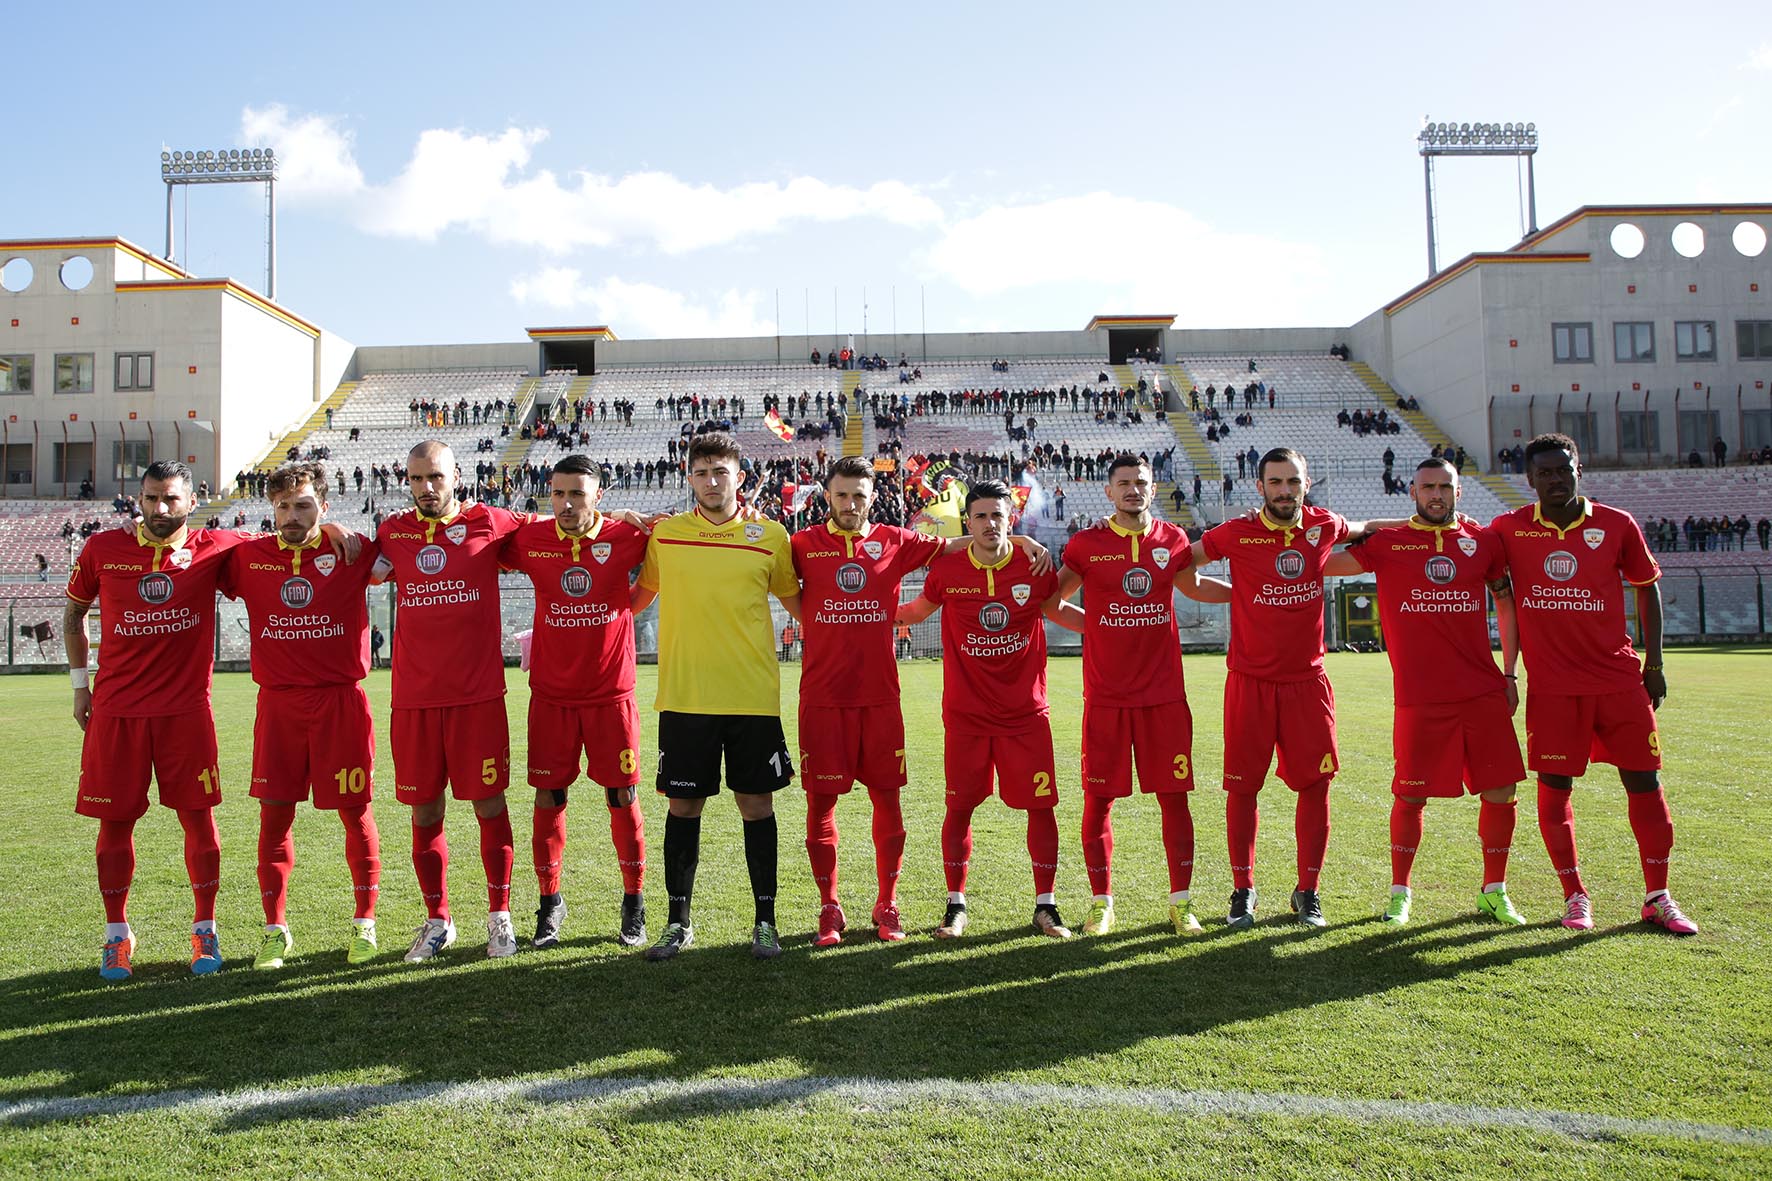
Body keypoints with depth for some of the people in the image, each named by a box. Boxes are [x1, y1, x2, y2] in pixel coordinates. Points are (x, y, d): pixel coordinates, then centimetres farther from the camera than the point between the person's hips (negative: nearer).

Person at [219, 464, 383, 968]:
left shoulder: (351, 550, -1)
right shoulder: (249, 557, 5)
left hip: (340, 700, -2)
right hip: (277, 703, 2)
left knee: (355, 812, 4)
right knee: (274, 814, 6)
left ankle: (364, 922, 19)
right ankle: (275, 929, 21)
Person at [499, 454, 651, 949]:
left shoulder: (625, 537, -6)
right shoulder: (530, 540, -1)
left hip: (611, 694, -1)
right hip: (551, 695, 1)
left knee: (623, 798, 3)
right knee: (549, 798, 4)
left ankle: (634, 903, 19)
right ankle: (549, 902, 21)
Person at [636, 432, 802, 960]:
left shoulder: (770, 535, 3)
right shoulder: (663, 534, 4)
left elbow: (795, 600, 15)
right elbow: (638, 594, 20)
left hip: (753, 697, -1)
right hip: (683, 695, 1)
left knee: (756, 803, 5)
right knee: (683, 805, 7)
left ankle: (765, 922, 18)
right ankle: (679, 921, 22)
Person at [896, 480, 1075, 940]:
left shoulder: (1035, 566, -4)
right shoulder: (947, 569, -5)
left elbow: (1057, 610, 17)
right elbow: (916, 612, 14)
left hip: (1026, 712, 1)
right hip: (965, 713, 0)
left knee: (1040, 806, 1)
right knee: (959, 807, 3)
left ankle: (1045, 906, 19)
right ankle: (956, 906, 21)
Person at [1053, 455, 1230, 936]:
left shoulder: (1173, 540, 6)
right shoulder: (1087, 545, -1)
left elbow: (1194, 586, 26)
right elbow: (1054, 594, 15)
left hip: (1164, 694, 2)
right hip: (1106, 696, -1)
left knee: (1174, 796, 4)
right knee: (1098, 800, 2)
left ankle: (1181, 902, 19)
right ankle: (1101, 903, 19)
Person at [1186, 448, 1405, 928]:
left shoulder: (1323, 526, 4)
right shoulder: (1237, 535, -6)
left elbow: (1363, 528, 26)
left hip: (1307, 680, 2)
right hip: (1250, 680, -2)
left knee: (1315, 783, 2)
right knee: (1242, 786, 2)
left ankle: (1308, 891, 18)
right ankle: (1242, 890, 18)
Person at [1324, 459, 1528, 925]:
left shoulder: (1482, 540, 9)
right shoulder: (1387, 543, 2)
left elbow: (1507, 603, 18)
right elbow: (1321, 563, 3)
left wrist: (1510, 674, 14)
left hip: (1484, 693, 3)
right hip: (1419, 697, -3)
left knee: (1499, 791, 3)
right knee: (1410, 794, 2)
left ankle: (1494, 892, 22)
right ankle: (1399, 892, 20)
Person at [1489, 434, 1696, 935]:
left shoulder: (1617, 525, 1)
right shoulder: (1509, 529, -1)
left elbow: (1647, 587, 12)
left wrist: (1654, 662, 9)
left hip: (1620, 678, 1)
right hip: (1551, 685, -1)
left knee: (1644, 780, 3)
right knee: (1554, 787, 0)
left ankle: (1657, 897, 17)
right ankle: (1574, 896, 16)